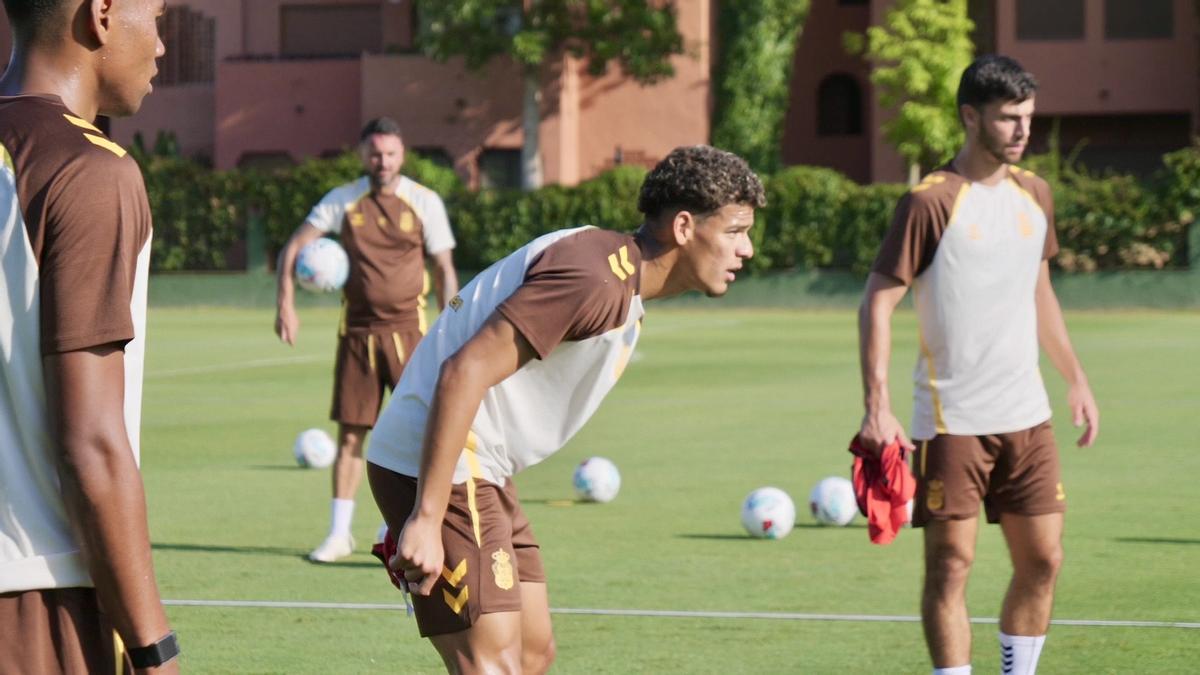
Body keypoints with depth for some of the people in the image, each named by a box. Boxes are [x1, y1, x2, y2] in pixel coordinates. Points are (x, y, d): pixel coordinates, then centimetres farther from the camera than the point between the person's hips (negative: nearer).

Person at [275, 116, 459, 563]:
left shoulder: (425, 202, 0)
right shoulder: (342, 201, 2)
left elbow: (445, 270, 5)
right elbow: (293, 248, 2)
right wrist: (286, 304, -9)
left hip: (408, 329, -1)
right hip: (357, 332, 1)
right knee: (349, 433, 3)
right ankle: (340, 534, 9)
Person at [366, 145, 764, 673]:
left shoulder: (620, 286, 14)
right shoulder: (596, 280, -20)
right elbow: (464, 372, -26)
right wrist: (426, 520, -28)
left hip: (478, 471, 11)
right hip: (440, 470, -11)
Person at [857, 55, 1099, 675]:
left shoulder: (1033, 194, 9)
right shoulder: (931, 202, -11)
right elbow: (878, 302, -11)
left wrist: (1076, 380, 20)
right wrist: (876, 407, -19)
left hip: (1026, 415, 6)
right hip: (951, 420, -6)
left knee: (1043, 560, 6)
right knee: (951, 564, -4)